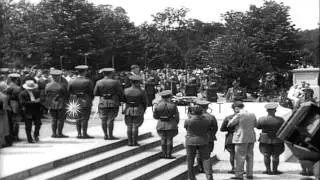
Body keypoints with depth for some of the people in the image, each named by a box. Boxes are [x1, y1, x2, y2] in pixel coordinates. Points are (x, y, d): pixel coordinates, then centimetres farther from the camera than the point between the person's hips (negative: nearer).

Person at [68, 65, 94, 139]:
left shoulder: (72, 81, 2)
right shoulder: (88, 81, -9)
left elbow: (69, 92, 3)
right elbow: (91, 92, -8)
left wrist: (71, 101, 10)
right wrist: (91, 100, 5)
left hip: (76, 101, 4)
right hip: (86, 101, -4)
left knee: (78, 118, 11)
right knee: (85, 118, -1)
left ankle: (79, 133, 13)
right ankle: (84, 134, -1)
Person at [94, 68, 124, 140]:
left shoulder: (99, 82, 1)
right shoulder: (115, 82, -8)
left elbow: (95, 93, 2)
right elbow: (121, 93, -7)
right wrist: (120, 100, 10)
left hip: (102, 103, 3)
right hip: (113, 103, -3)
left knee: (103, 119, 9)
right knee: (110, 119, -1)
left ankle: (105, 135, 11)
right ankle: (110, 135, 0)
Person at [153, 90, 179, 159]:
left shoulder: (158, 105, -4)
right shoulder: (173, 105, -9)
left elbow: (155, 116, 2)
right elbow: (176, 116, -3)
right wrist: (176, 123, 14)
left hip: (161, 125, 2)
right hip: (171, 124, -2)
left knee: (163, 139, 10)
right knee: (169, 139, 3)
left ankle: (164, 154, 11)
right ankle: (169, 154, 4)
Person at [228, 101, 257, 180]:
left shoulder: (238, 115, -14)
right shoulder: (252, 115, 6)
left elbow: (229, 125, -7)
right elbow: (255, 125, 20)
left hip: (241, 138, -6)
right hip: (251, 138, 7)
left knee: (240, 157, -2)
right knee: (249, 156, 13)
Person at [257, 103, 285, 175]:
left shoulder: (262, 119, -11)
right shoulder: (280, 120, -13)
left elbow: (258, 127, 4)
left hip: (265, 139, 0)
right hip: (277, 139, 0)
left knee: (266, 155, 7)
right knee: (275, 155, 7)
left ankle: (268, 170, 9)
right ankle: (275, 170, 11)